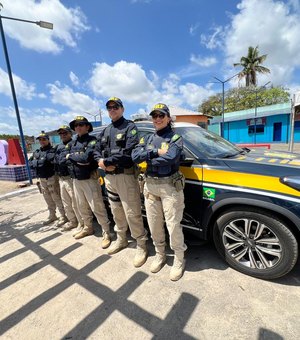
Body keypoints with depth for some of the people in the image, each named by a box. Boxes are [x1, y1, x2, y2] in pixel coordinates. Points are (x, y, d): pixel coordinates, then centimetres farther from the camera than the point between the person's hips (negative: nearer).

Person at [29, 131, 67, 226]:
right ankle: (52, 215, 30)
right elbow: (30, 163, 10)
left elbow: (49, 160, -21)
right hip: (41, 178, 8)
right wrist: (40, 162, -6)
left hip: (52, 177, -7)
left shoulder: (53, 150, -7)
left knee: (56, 198, -4)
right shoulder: (36, 152, 15)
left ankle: (63, 216, 7)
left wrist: (37, 162, -8)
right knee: (48, 199, 16)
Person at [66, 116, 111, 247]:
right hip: (76, 179, 7)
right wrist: (80, 159, -7)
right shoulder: (72, 144, 13)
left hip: (89, 179, -7)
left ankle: (106, 233, 9)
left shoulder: (92, 140, -9)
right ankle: (87, 228, 38)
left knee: (97, 207, -4)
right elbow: (67, 160, 7)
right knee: (82, 206, 18)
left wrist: (71, 156, -8)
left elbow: (87, 157, -22)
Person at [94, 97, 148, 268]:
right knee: (117, 211, 18)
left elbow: (129, 152, -17)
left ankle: (141, 246, 13)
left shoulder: (130, 127, -3)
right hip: (109, 176, 7)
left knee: (132, 213, -4)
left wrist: (106, 161, -15)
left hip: (126, 175, -7)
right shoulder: (105, 131, 20)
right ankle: (121, 239, 36)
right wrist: (100, 161, -7)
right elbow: (97, 151, 16)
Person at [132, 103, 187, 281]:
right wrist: (157, 152, -16)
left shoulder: (175, 138, -3)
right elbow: (135, 156, -6)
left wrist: (148, 158, -11)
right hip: (150, 186, 5)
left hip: (170, 186, -5)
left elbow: (171, 158, -24)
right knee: (154, 225, 16)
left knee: (173, 225, 4)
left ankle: (179, 260, 29)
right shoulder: (148, 138, 12)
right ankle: (160, 255, 39)